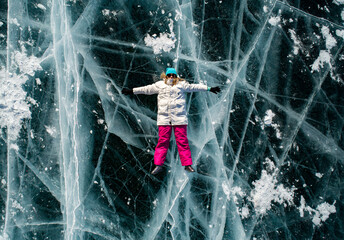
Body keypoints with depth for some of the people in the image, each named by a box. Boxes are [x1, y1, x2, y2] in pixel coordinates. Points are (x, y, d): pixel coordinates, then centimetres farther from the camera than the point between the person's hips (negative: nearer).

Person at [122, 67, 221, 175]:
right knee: (162, 141, -1)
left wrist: (209, 89, 14)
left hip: (179, 118, -1)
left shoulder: (182, 84, 12)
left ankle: (187, 164, 4)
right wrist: (132, 91, 22)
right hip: (164, 118, 1)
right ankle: (158, 165, 4)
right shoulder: (160, 85, 15)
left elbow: (194, 87, 15)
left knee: (182, 141, -2)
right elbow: (147, 89, 20)